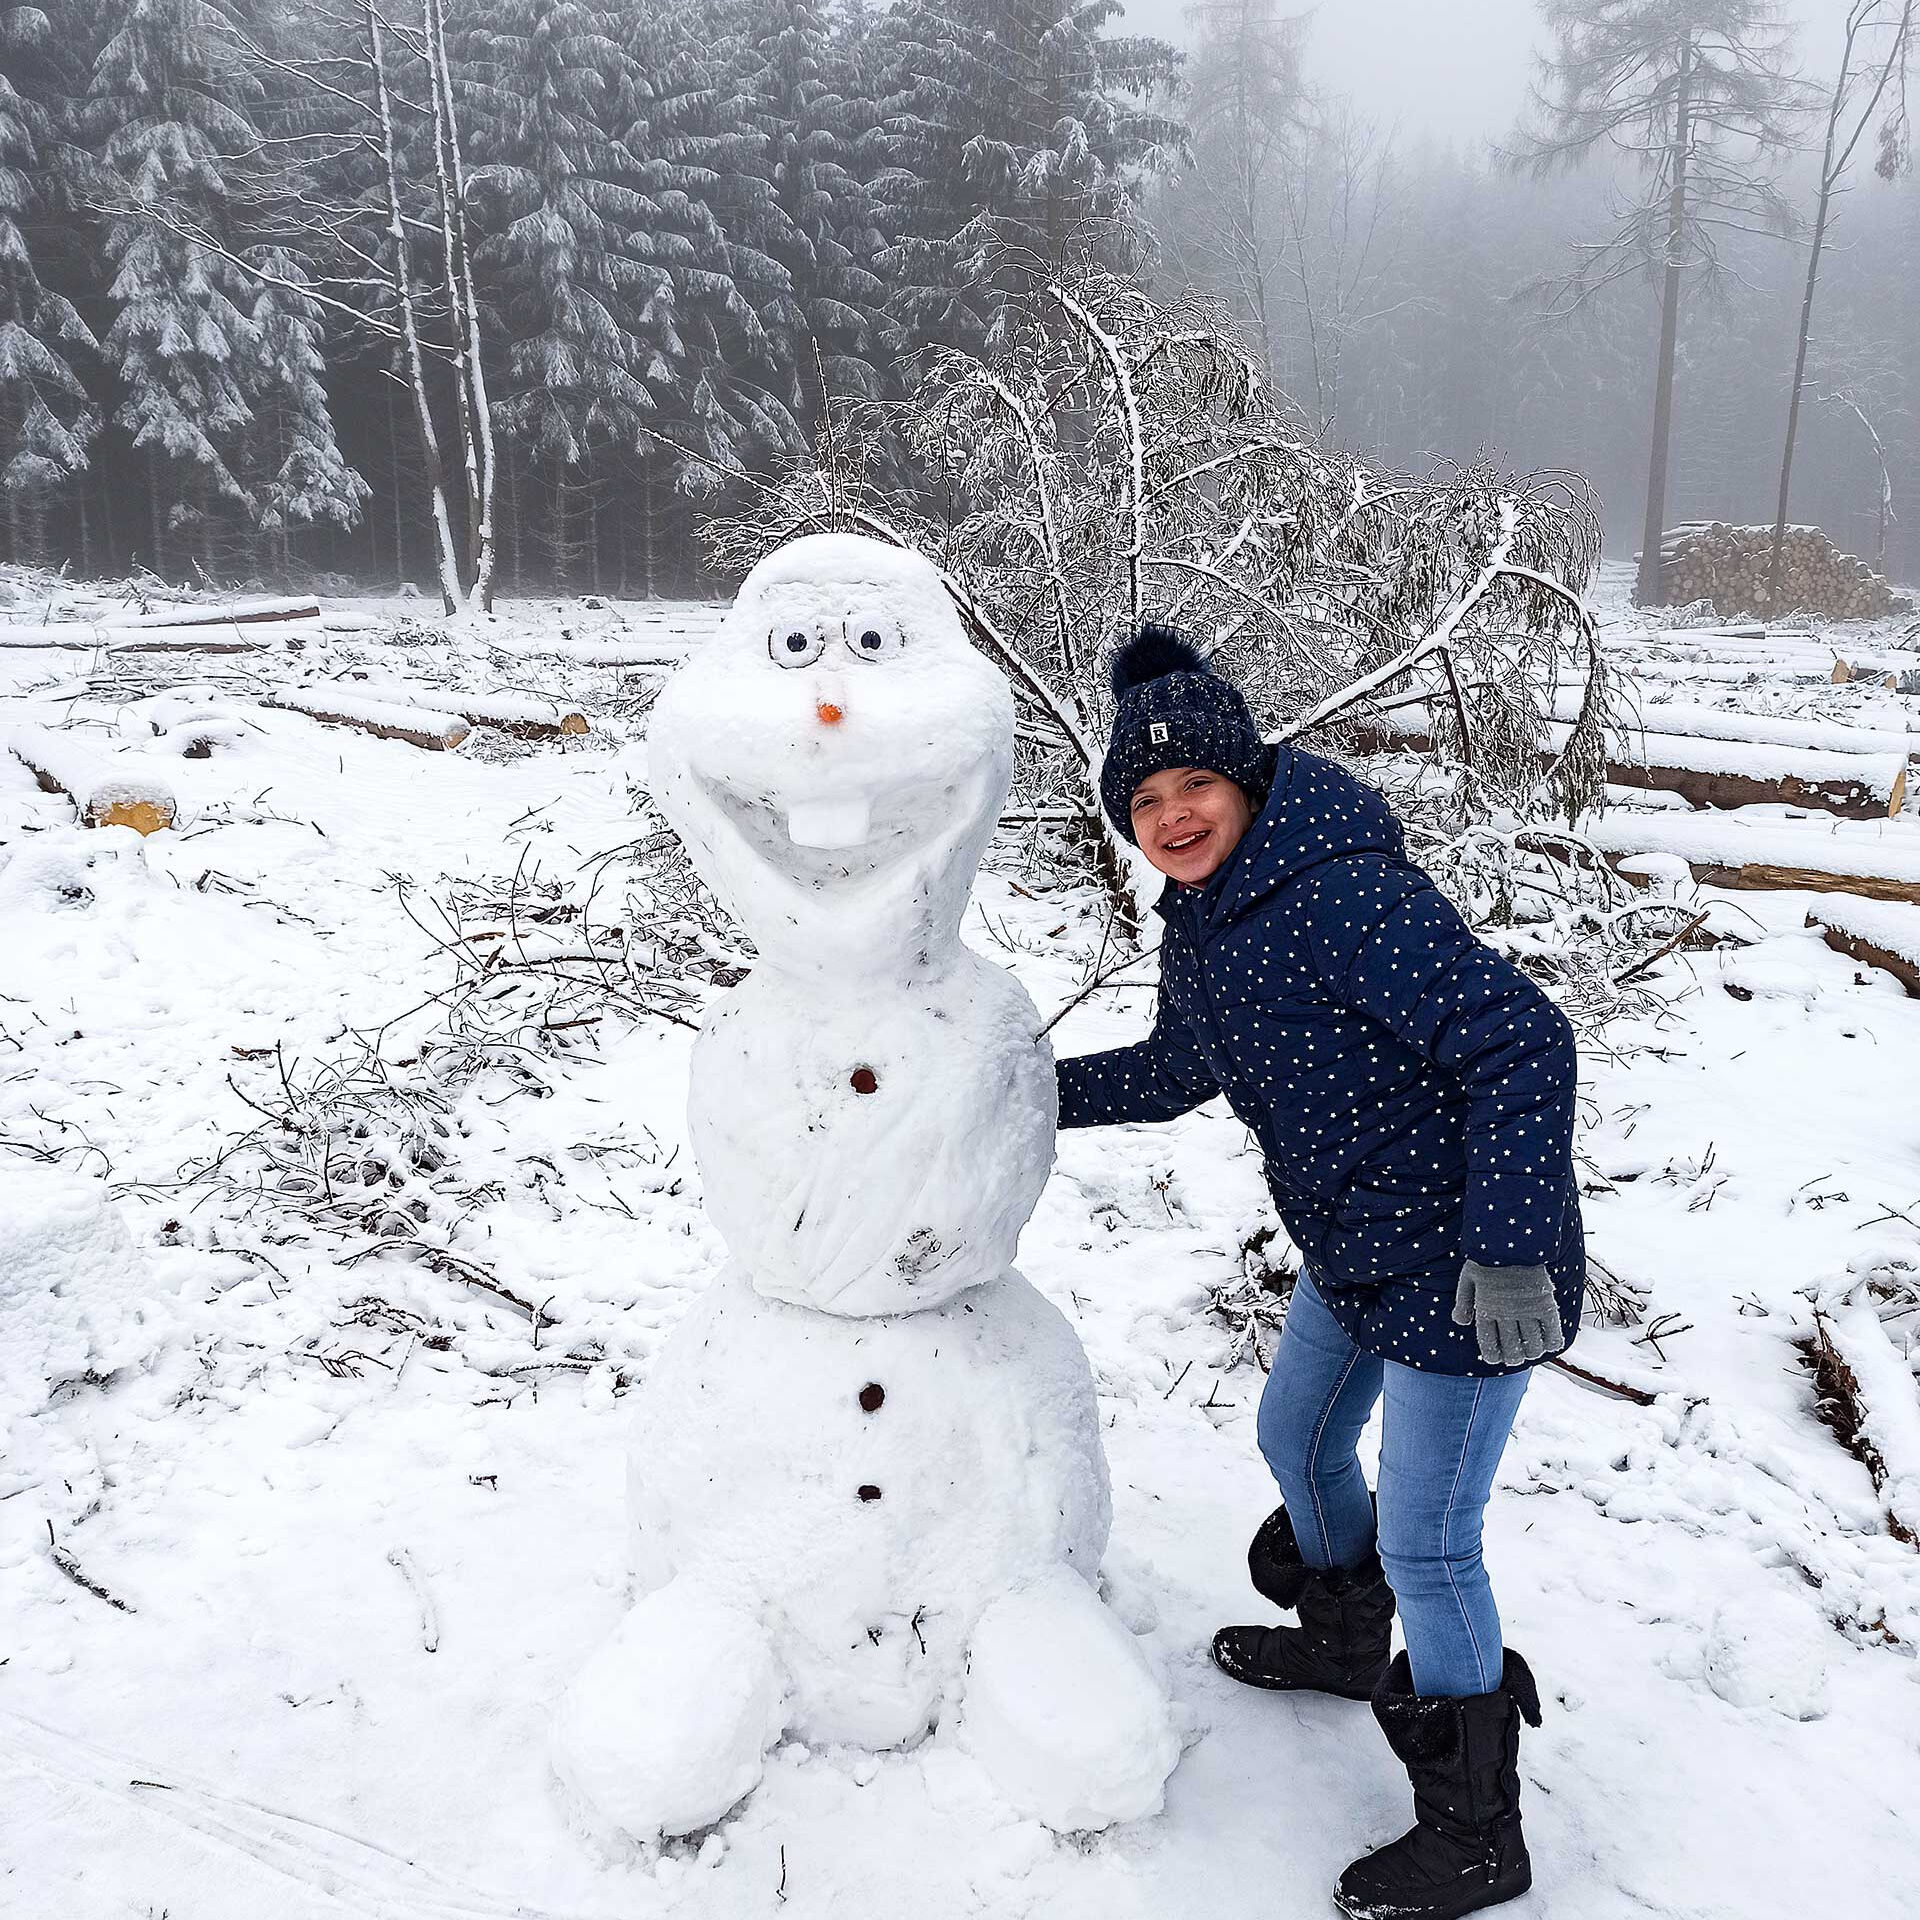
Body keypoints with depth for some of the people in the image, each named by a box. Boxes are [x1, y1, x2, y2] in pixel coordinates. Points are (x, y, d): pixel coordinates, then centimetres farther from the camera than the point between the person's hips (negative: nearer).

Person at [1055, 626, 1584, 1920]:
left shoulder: (1344, 896, -27)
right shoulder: (1204, 922, 2)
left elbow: (1523, 1044, -30)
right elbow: (1173, 1072, 18)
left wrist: (1508, 1252, -32)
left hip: (1471, 1265, -9)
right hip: (1355, 1253, 9)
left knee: (1425, 1548, 2)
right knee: (1298, 1440, 25)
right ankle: (1346, 1644, 55)